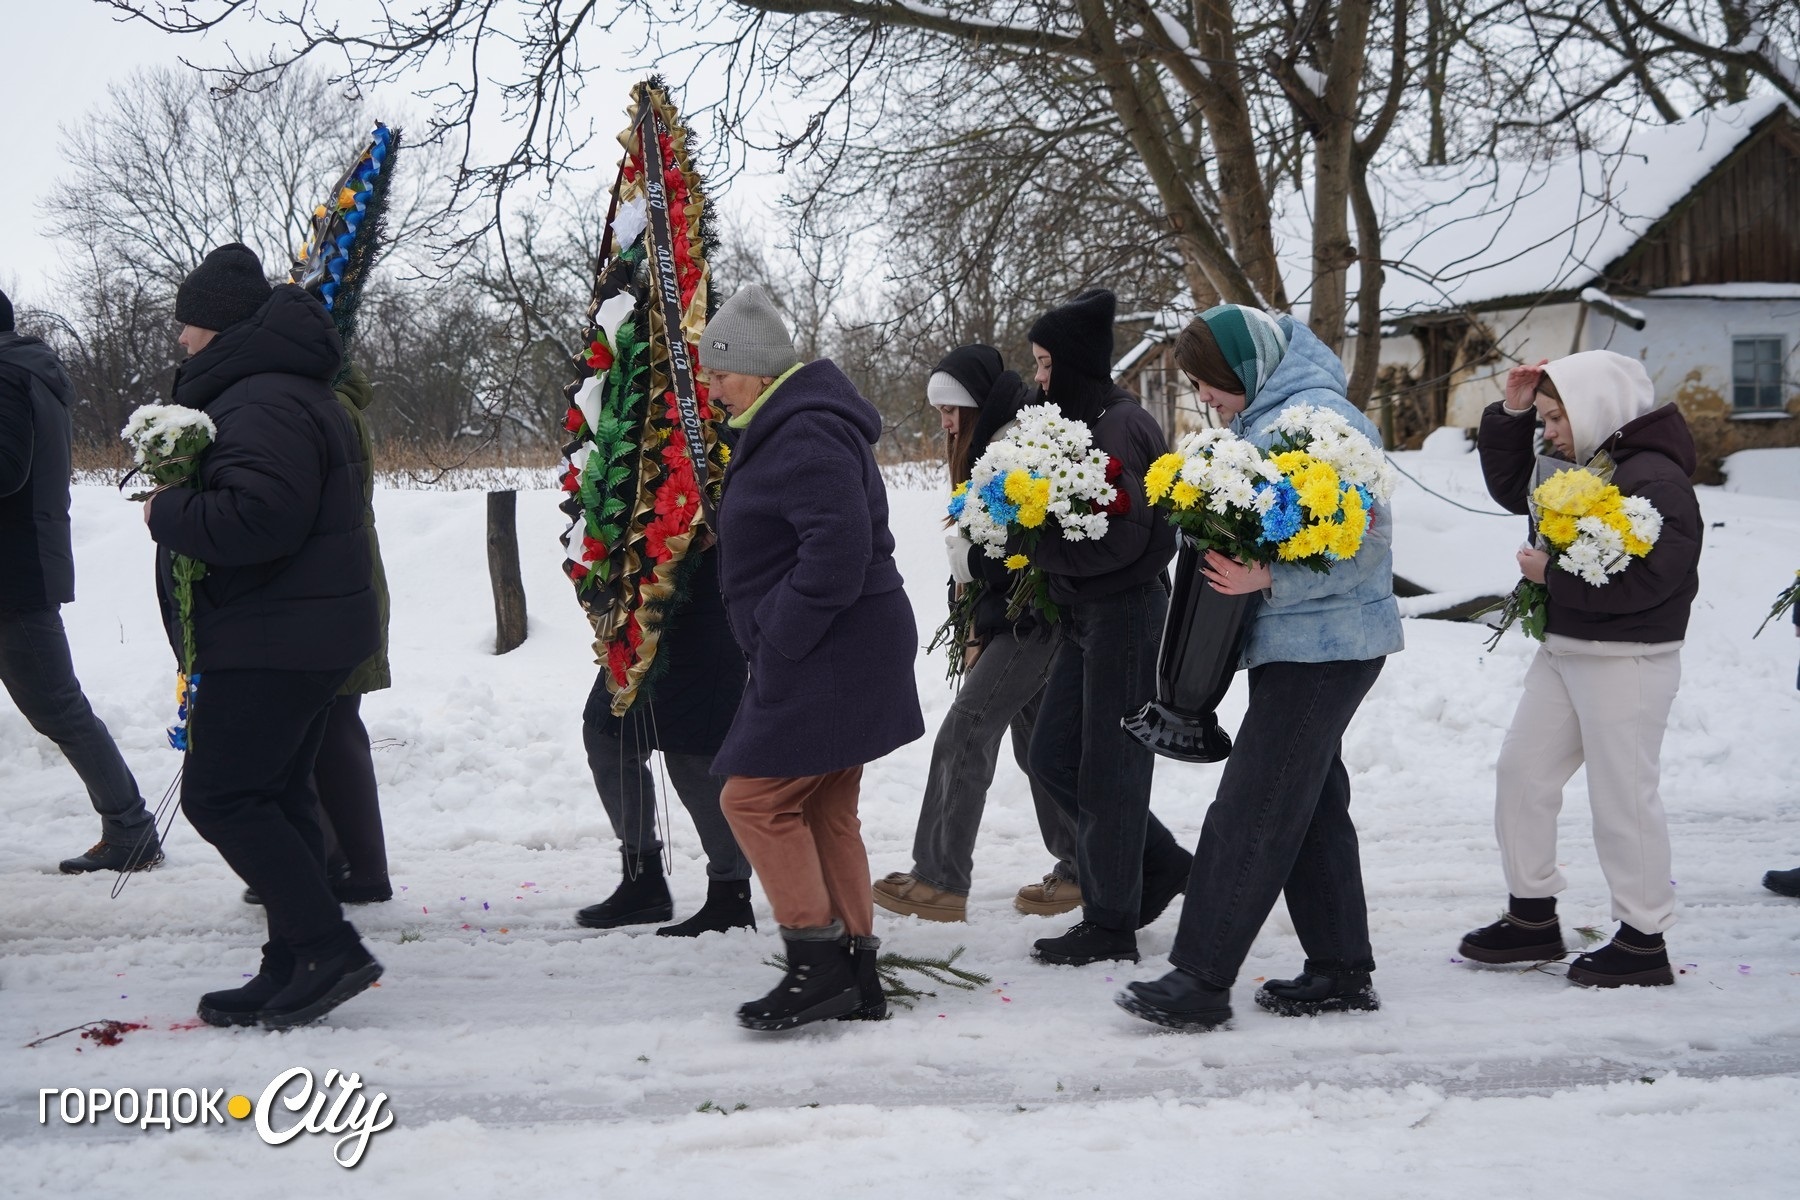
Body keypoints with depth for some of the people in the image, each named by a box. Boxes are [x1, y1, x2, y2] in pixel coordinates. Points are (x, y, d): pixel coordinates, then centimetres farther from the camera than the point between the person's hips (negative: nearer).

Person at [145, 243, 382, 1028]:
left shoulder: (262, 404, -18)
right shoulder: (284, 390, 18)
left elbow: (258, 516, -30)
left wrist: (168, 515, -15)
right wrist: (180, 503, 7)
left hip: (271, 640, -11)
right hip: (309, 634, 11)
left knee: (219, 796, -9)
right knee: (275, 795, 13)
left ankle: (327, 948, -9)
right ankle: (296, 967, 18)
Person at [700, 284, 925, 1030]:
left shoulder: (805, 434, -17)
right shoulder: (785, 424, 17)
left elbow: (838, 544, -28)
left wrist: (782, 635, -20)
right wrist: (779, 639, 16)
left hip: (827, 657, -11)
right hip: (831, 656, 11)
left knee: (755, 797, -6)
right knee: (824, 810, 13)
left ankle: (818, 962, -2)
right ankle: (855, 975, 18)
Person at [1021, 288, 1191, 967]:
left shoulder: (1121, 426, -16)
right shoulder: (1080, 420, 13)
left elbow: (1121, 535, -23)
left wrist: (1035, 543, -16)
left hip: (1127, 612, -10)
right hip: (1085, 614, 10)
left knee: (1108, 770, -2)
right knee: (1052, 757, 13)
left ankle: (1110, 928, 9)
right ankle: (1162, 865, 25)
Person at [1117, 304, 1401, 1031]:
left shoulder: (1318, 419, -18)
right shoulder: (1263, 419, 14)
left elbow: (1366, 542, -23)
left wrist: (1266, 579, -28)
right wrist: (1210, 526, 6)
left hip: (1324, 646, -11)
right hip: (1297, 643, 11)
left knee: (1252, 809, -8)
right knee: (1310, 803, 14)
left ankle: (1201, 979, -3)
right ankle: (1341, 969, 23)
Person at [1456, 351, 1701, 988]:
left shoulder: (1654, 478, -19)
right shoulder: (1576, 466, 10)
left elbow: (1647, 578, -27)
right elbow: (1510, 485, 24)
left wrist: (1552, 574, -18)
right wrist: (1511, 414, 9)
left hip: (1628, 662, -10)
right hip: (1563, 650, 10)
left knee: (1622, 793, -2)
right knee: (1522, 770, 12)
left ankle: (1643, 941, 11)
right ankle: (1533, 917, 23)